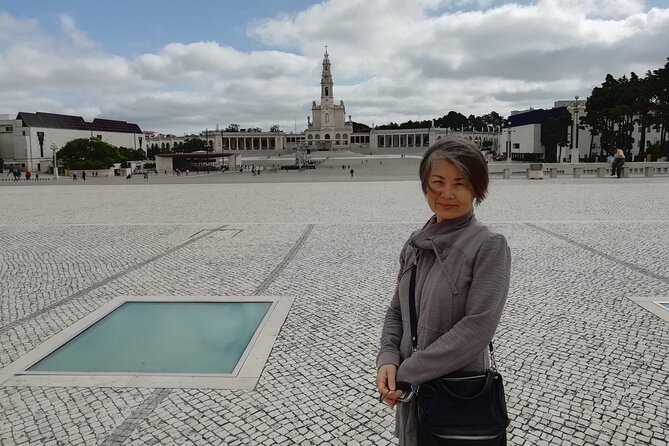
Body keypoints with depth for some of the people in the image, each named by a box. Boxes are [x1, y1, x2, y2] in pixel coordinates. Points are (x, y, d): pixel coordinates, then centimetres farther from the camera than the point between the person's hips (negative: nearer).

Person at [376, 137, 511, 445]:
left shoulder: (489, 246, -15)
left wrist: (407, 372, -19)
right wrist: (388, 360, -10)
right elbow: (396, 311, 7)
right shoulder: (416, 244, 1)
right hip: (412, 390, 5)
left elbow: (478, 328, -21)